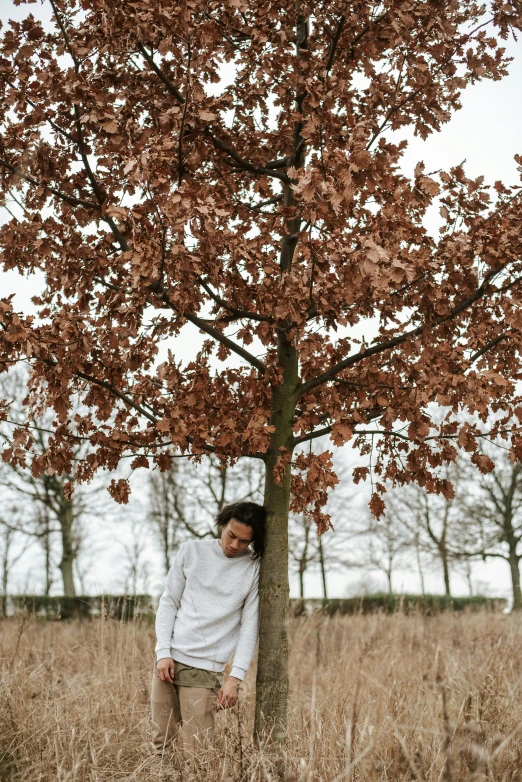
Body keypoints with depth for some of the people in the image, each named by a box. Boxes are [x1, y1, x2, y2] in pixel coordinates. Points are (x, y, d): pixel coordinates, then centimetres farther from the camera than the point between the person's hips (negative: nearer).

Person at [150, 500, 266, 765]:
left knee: (196, 751, -6)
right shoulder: (191, 550, 5)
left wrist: (235, 676, -10)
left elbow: (250, 625, -3)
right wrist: (164, 652, -4)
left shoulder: (254, 568, -2)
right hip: (170, 659, 3)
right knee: (161, 741, 7)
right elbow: (168, 602, 6)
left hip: (206, 668, -3)